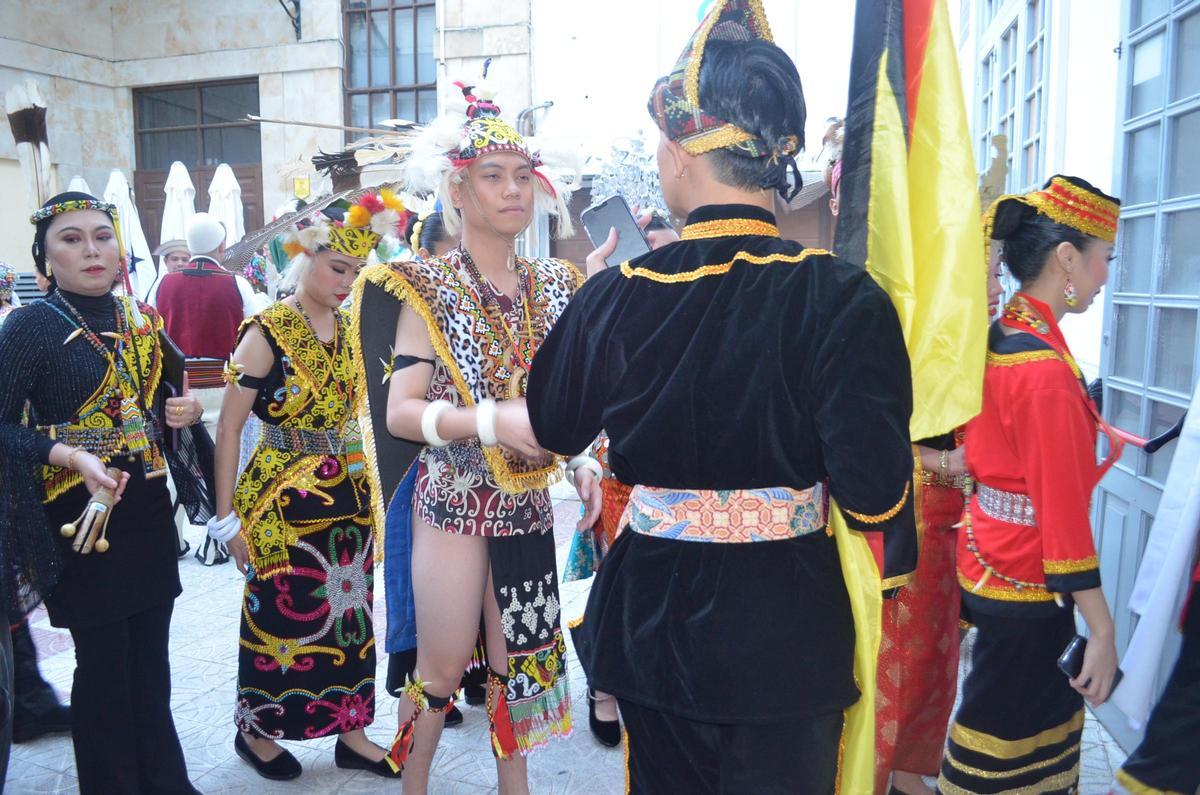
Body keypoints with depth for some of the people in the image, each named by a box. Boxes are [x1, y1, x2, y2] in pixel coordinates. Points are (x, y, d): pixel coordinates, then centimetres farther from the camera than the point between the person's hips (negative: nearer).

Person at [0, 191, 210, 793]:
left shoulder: (142, 320, 9)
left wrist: (185, 410, 1)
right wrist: (68, 455, -26)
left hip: (148, 507, 5)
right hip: (82, 515, -5)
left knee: (151, 654, 14)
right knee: (104, 660, 5)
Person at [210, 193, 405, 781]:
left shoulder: (350, 330, 5)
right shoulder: (267, 332, -12)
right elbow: (229, 428, -12)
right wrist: (228, 518, -13)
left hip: (348, 495, 5)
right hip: (282, 498, -5)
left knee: (350, 613, 12)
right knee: (281, 615, 7)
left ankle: (350, 730, 27)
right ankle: (257, 729, 30)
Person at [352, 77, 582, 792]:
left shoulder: (556, 286, 4)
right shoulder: (428, 289, -9)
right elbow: (398, 411, -17)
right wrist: (493, 420, -30)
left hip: (530, 502, 4)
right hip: (453, 499, -4)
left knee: (521, 657, 15)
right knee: (442, 668, 7)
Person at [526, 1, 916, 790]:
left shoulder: (617, 294, -11)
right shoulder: (841, 296, -17)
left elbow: (554, 427, 6)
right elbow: (873, 489, -21)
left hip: (654, 615, 2)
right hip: (785, 621, -1)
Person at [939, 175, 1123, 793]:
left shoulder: (1000, 336, 4)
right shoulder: (1046, 366, -23)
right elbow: (1062, 507, -23)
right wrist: (1101, 628, -18)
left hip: (993, 552, 9)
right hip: (1027, 579, -9)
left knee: (1040, 715, 21)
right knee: (1006, 742, 6)